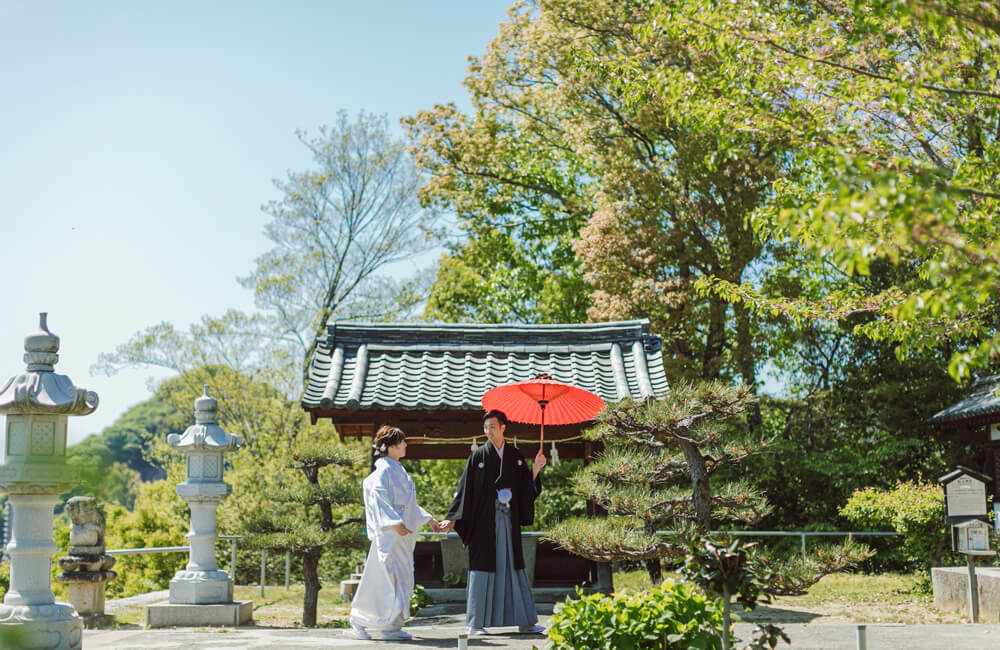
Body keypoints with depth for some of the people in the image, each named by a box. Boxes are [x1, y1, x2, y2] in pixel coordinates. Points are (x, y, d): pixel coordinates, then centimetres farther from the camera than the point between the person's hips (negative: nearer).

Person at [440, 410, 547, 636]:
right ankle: (475, 623, 6)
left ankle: (524, 621, 10)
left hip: (508, 521, 3)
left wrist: (536, 469, -6)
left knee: (512, 567, 6)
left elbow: (525, 487, 9)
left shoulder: (514, 456, 10)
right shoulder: (478, 456, 0)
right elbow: (465, 488, -3)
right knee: (482, 568, -2)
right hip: (484, 521, -3)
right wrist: (453, 518, -9)